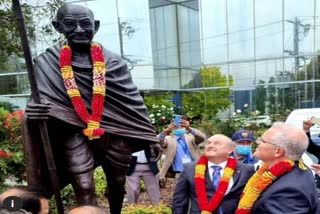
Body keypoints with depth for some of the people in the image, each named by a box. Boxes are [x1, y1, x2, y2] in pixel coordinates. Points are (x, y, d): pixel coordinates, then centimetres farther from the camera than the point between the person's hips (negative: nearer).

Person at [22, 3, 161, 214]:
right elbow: (39, 99, 3)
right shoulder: (47, 62, 4)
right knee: (84, 188, -11)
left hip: (115, 132, 2)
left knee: (118, 183, 16)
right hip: (75, 132, -1)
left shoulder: (112, 60, 5)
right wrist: (34, 109, -24)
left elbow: (133, 100, 5)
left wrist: (150, 136, 2)